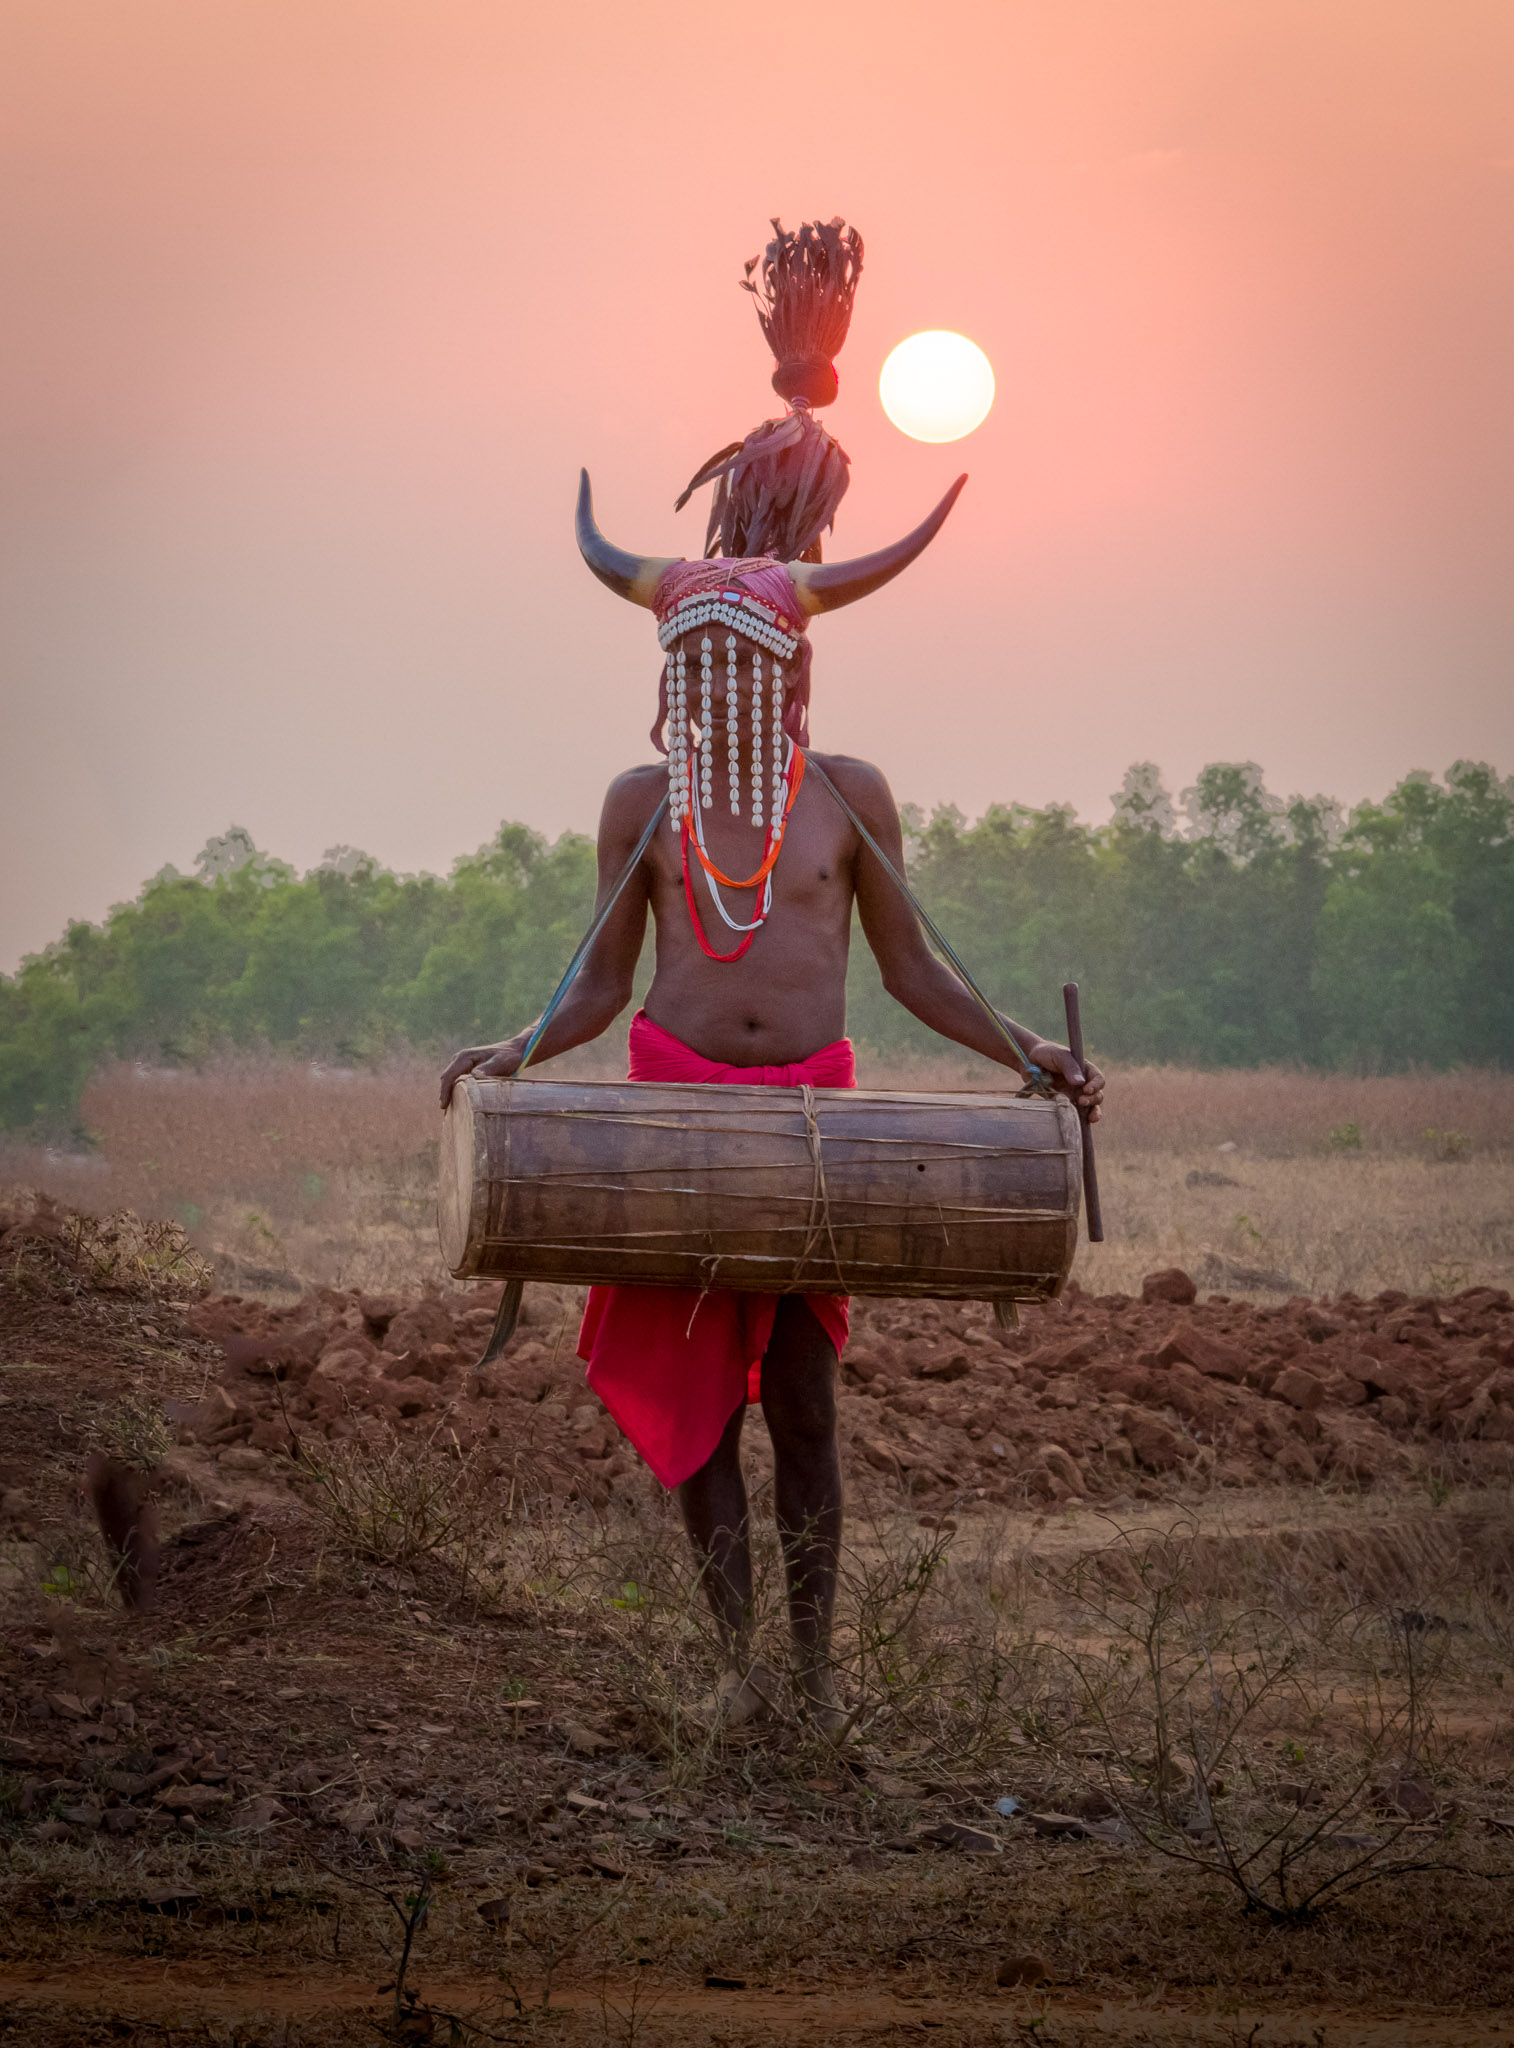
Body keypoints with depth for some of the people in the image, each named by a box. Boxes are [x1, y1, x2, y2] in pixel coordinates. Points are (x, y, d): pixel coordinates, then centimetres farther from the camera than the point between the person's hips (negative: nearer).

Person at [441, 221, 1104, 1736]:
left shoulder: (851, 799, 2)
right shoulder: (640, 804, 3)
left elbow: (910, 968, 7)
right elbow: (603, 982, 5)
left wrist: (1027, 1054, -3)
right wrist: (519, 1049, -13)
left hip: (808, 1102, -1)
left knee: (800, 1385, -1)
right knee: (692, 1381, -1)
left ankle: (815, 1664, 7)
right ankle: (737, 1653, 7)